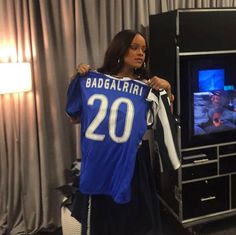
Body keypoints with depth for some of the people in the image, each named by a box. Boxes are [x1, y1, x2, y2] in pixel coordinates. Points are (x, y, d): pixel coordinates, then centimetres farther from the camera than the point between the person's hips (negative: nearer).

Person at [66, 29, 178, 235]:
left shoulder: (146, 87, 0)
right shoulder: (94, 80, 0)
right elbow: (75, 118, 6)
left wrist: (167, 90, -9)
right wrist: (77, 79, -1)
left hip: (131, 164, 0)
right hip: (98, 164, 1)